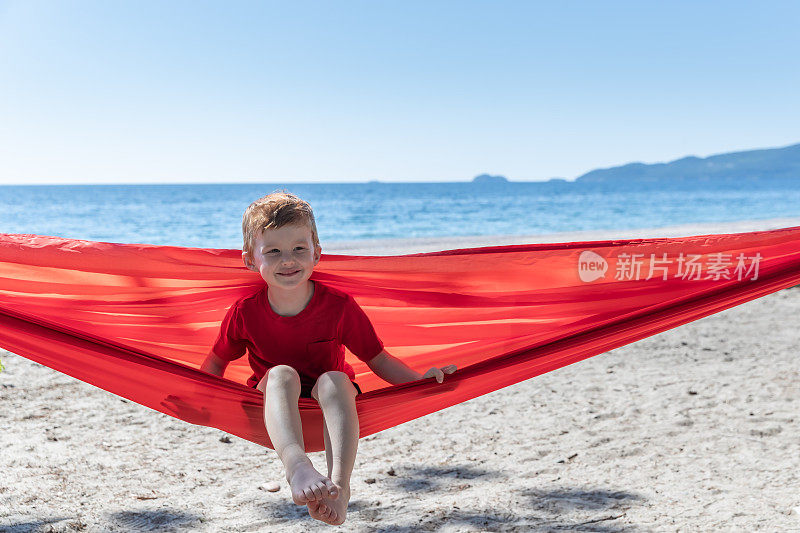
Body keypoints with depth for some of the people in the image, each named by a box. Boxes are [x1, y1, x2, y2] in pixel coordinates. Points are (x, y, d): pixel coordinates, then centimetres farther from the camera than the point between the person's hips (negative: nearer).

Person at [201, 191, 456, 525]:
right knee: (281, 373, -32)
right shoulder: (245, 313, -10)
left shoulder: (338, 307, -12)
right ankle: (297, 467, -59)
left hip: (328, 411, 0)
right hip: (273, 417, 0)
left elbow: (378, 360, -7)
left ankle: (339, 485, -52)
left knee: (333, 380, -33)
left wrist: (419, 380, -21)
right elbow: (215, 363, 5)